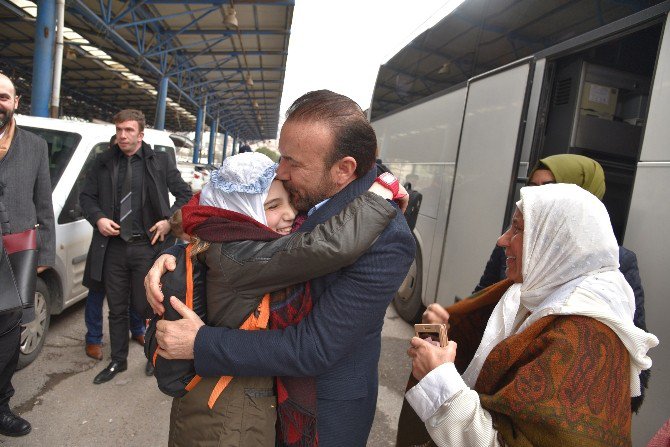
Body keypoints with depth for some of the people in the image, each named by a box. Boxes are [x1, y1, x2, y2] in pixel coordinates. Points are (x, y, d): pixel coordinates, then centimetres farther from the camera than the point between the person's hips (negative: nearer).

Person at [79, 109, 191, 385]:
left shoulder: (160, 162, 1)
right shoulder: (103, 163, 8)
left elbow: (185, 195, 2)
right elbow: (86, 196, 13)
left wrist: (169, 221, -10)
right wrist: (98, 218, -6)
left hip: (148, 246, -3)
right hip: (114, 247, 3)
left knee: (144, 306, 3)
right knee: (116, 309, 14)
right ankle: (118, 361, 31)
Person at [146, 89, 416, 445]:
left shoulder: (386, 241, -31)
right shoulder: (304, 194, -12)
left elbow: (314, 348, -29)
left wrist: (200, 344, -26)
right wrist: (174, 256, -18)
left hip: (326, 406, -6)